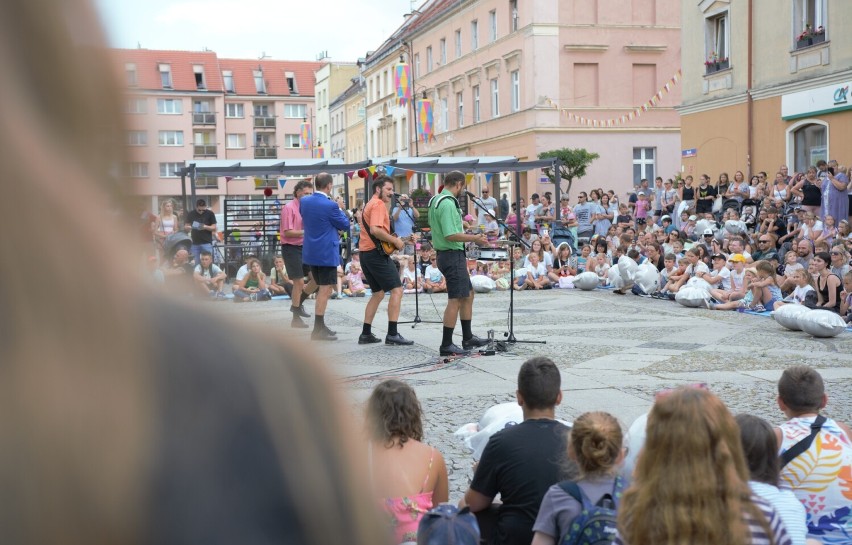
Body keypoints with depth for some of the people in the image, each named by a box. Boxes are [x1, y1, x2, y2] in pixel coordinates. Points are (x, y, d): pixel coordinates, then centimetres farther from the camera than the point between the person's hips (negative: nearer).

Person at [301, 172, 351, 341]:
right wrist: (340, 209, 8)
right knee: (325, 289, -1)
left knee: (322, 288, 19)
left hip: (311, 251, 8)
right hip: (327, 253, -8)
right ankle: (318, 330, 0)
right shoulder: (330, 205, -19)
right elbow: (345, 225, -7)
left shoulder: (304, 201, 2)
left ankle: (320, 326, 23)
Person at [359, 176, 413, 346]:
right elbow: (375, 230, -26)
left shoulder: (370, 204, 21)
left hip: (365, 253, 11)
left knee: (378, 293, 16)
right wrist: (395, 240, -17)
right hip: (376, 253, -11)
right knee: (397, 290, -8)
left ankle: (366, 333, 15)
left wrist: (392, 240, 18)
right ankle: (392, 334, -11)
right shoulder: (379, 204, -12)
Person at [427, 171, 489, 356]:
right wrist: (474, 238, -17)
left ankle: (467, 338, 25)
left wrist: (470, 235, 21)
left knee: (468, 295, 17)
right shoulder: (447, 203, -19)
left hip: (446, 254, 11)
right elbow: (451, 235, -26)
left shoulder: (436, 200, 14)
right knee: (455, 300, -6)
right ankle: (446, 345, -3)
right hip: (452, 255, -11)